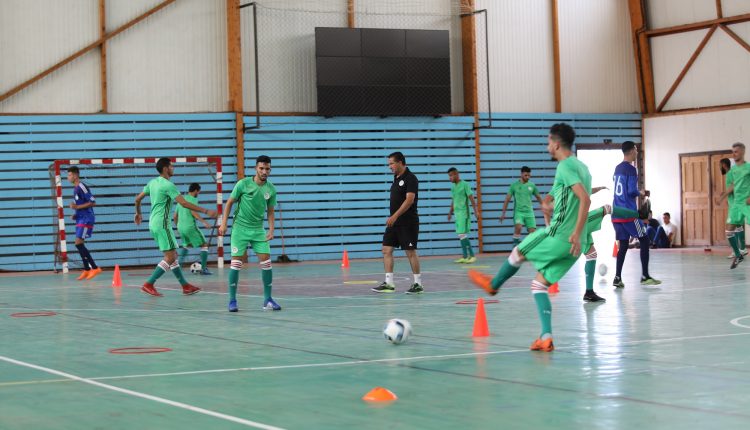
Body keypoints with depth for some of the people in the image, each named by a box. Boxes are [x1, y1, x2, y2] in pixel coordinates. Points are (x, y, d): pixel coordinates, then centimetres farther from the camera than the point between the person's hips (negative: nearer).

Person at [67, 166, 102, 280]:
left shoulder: (82, 187, -14)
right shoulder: (76, 189, 16)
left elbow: (93, 202, -19)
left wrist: (77, 207, -20)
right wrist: (76, 215, 13)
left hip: (86, 219, -10)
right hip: (81, 219, 10)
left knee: (79, 243, -15)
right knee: (80, 245, 9)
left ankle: (95, 268, -13)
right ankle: (87, 270, 15)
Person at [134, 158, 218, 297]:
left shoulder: (152, 183, 10)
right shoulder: (168, 185, -15)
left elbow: (138, 198, 18)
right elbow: (184, 203, -22)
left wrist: (138, 213, 36)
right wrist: (206, 211, -21)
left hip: (153, 223, 9)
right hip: (162, 224, -9)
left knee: (173, 255, 12)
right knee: (170, 257, -7)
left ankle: (185, 286, 14)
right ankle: (149, 285, -10)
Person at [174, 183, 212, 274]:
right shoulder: (193, 199, -5)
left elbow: (175, 216, 21)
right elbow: (193, 212, -22)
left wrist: (177, 226, 36)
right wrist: (204, 222, -27)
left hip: (181, 227, 8)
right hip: (190, 227, -8)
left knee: (187, 245, 31)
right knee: (204, 245, 2)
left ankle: (179, 262, 10)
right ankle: (203, 269, -6)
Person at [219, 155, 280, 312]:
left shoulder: (271, 189, 0)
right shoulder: (243, 184, -9)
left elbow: (270, 211, 9)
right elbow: (230, 203, 0)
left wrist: (271, 229, -5)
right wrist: (224, 223, -6)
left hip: (258, 230, 3)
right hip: (240, 228, -3)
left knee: (266, 261, -6)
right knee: (236, 262, -7)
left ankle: (268, 299, 4)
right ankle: (232, 300, 3)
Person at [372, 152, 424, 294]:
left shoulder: (410, 178, -13)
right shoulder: (396, 178, 14)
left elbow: (409, 200, -22)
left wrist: (395, 216, -27)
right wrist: (392, 218, 17)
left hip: (407, 222, -8)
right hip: (394, 222, 9)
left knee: (411, 252, -3)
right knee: (387, 250, 2)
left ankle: (418, 284, 6)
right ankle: (388, 283, 3)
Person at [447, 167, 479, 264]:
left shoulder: (465, 185, -8)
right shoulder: (453, 187, 15)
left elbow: (471, 198, -11)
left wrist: (475, 210, -18)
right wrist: (450, 212, 26)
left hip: (464, 213, -8)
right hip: (457, 214, 8)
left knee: (462, 234, -12)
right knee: (461, 236, 6)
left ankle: (472, 255, -8)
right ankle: (465, 257, 9)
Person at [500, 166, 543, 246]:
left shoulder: (532, 185, 7)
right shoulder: (514, 185, 1)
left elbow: (538, 197, 20)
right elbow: (507, 199, 4)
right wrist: (503, 214, 1)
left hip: (529, 212, 3)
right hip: (518, 212, -3)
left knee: (532, 232, -7)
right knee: (518, 227, -28)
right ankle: (515, 246, -17)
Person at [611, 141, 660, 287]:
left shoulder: (618, 168, 15)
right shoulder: (631, 169, -11)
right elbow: (632, 191, -18)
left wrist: (637, 192, 24)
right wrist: (641, 193, 2)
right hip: (629, 213, -8)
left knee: (623, 245, 9)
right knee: (644, 240, 3)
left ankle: (617, 278, 1)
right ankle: (645, 276, 1)